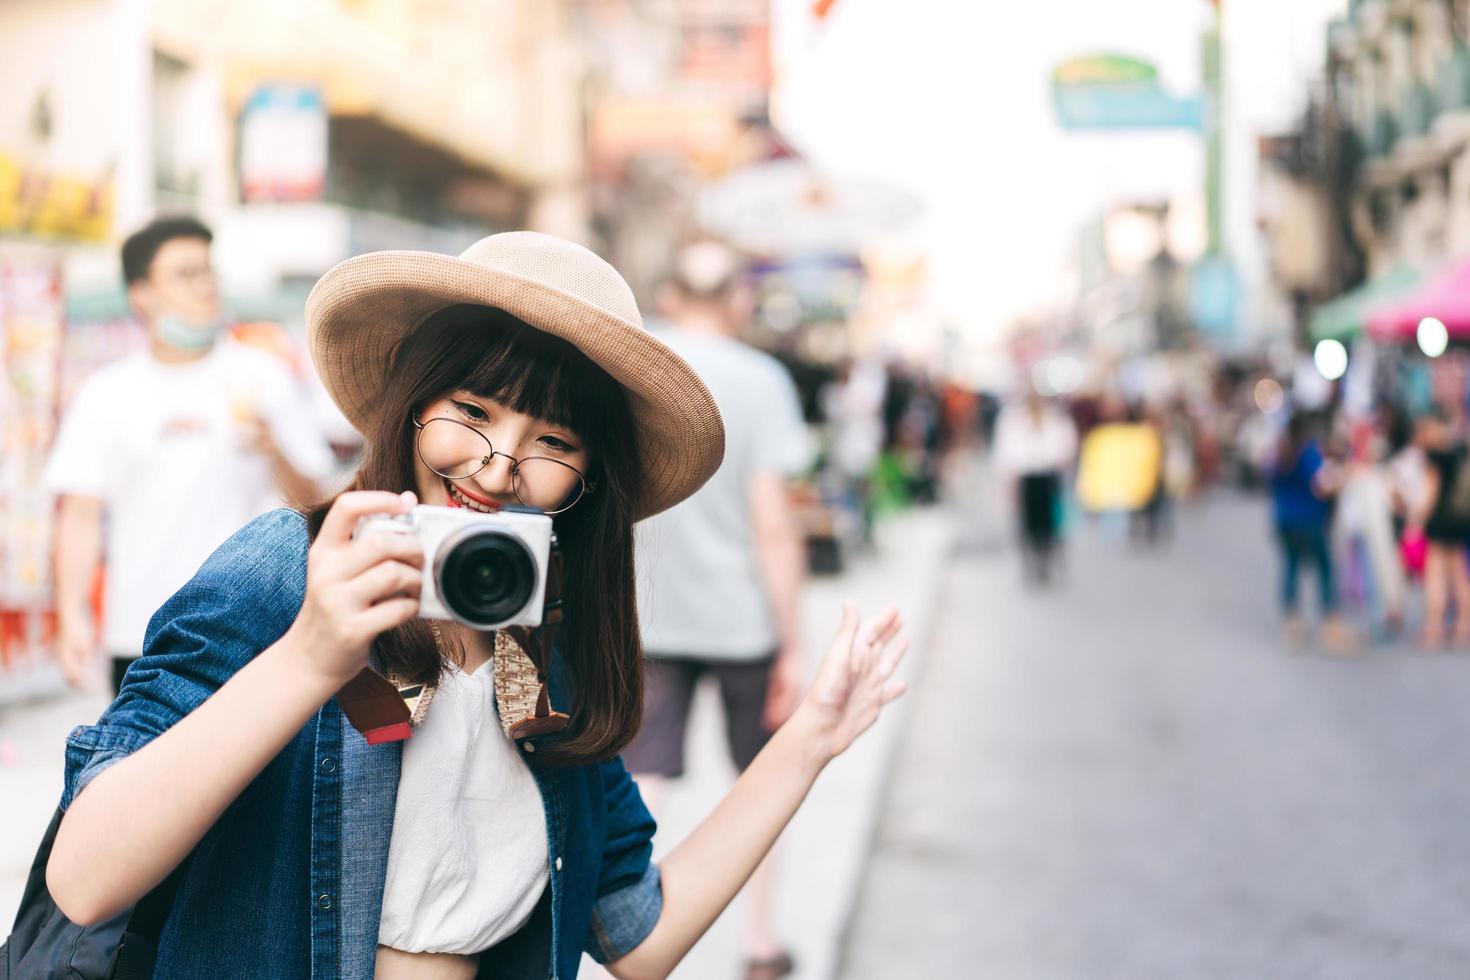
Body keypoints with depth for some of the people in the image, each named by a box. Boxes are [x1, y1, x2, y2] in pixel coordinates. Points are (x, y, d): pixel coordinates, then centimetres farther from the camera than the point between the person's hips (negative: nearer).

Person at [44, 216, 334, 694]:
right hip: (141, 638, 1)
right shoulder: (105, 394, 6)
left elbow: (307, 497, 6)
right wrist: (73, 615, -9)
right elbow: (81, 515, 1)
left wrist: (272, 449, -14)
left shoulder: (261, 377, 6)